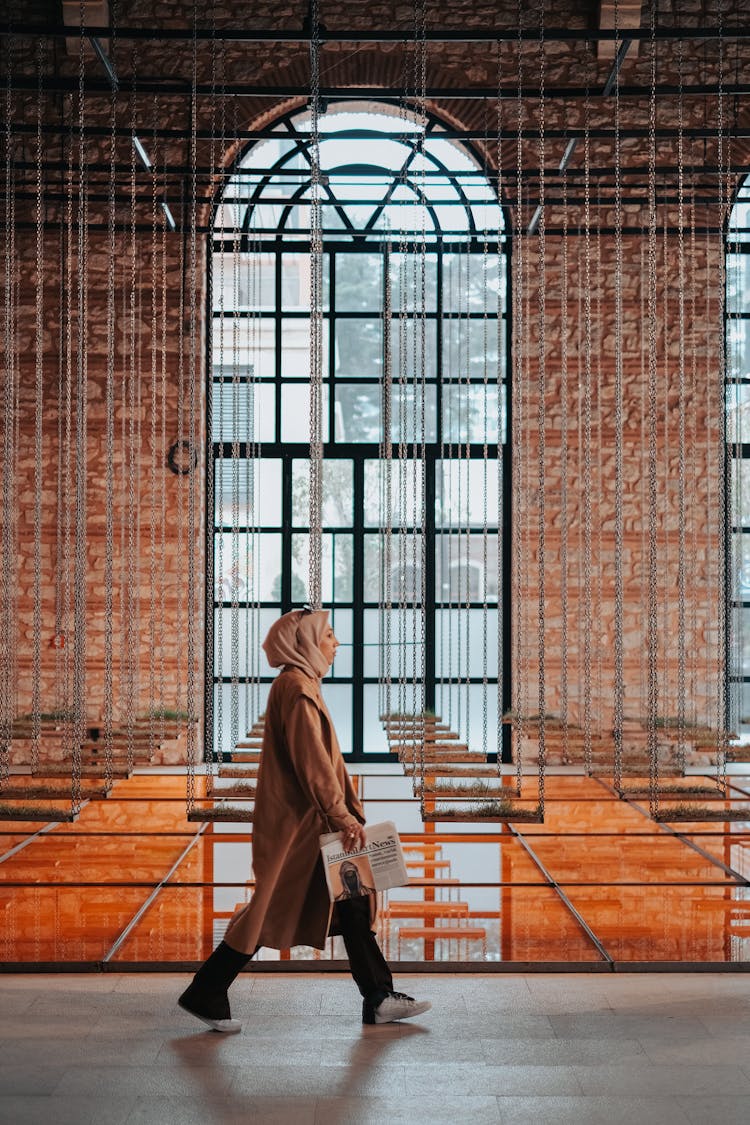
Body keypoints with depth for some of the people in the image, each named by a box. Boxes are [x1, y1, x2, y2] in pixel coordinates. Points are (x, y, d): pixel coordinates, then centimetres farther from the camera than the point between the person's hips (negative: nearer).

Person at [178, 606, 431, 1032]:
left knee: (351, 904, 8)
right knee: (273, 908, -3)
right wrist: (342, 815, -19)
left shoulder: (303, 685, 16)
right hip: (295, 821, -10)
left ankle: (379, 999, 13)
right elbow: (311, 761, -21)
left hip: (310, 822, 10)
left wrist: (348, 813, 19)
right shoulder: (296, 687, -16)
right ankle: (205, 994, 9)